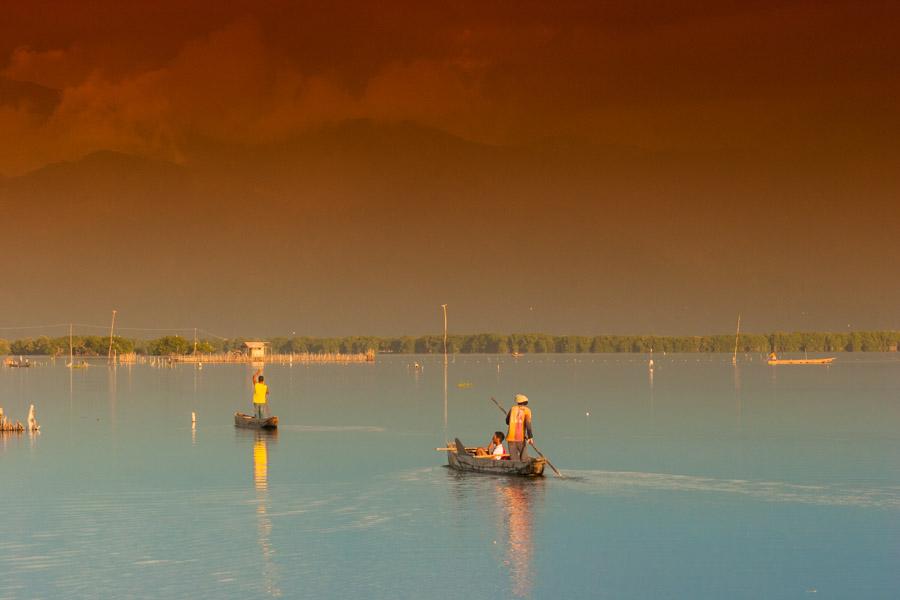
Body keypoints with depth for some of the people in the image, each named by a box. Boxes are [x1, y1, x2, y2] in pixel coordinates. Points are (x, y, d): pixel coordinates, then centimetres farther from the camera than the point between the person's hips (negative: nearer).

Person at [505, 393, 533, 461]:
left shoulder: (513, 409, 10)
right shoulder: (527, 410, 2)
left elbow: (507, 422, 22)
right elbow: (528, 423, -13)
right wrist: (530, 437, -16)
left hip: (511, 437, 2)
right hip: (521, 438, -2)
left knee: (513, 459, 0)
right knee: (524, 458, 8)